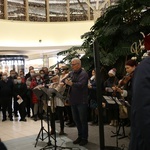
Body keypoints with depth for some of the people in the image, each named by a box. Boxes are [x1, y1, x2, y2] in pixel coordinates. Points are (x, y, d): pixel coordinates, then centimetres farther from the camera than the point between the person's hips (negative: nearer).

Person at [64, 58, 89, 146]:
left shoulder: (83, 74, -12)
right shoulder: (71, 73, 11)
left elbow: (80, 85, -25)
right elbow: (66, 81, 9)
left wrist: (71, 83, -36)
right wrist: (66, 81, -13)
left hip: (82, 101, -7)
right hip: (73, 100, 7)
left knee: (83, 120, 3)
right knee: (76, 120, 15)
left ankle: (84, 138, 15)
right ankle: (80, 136, 28)